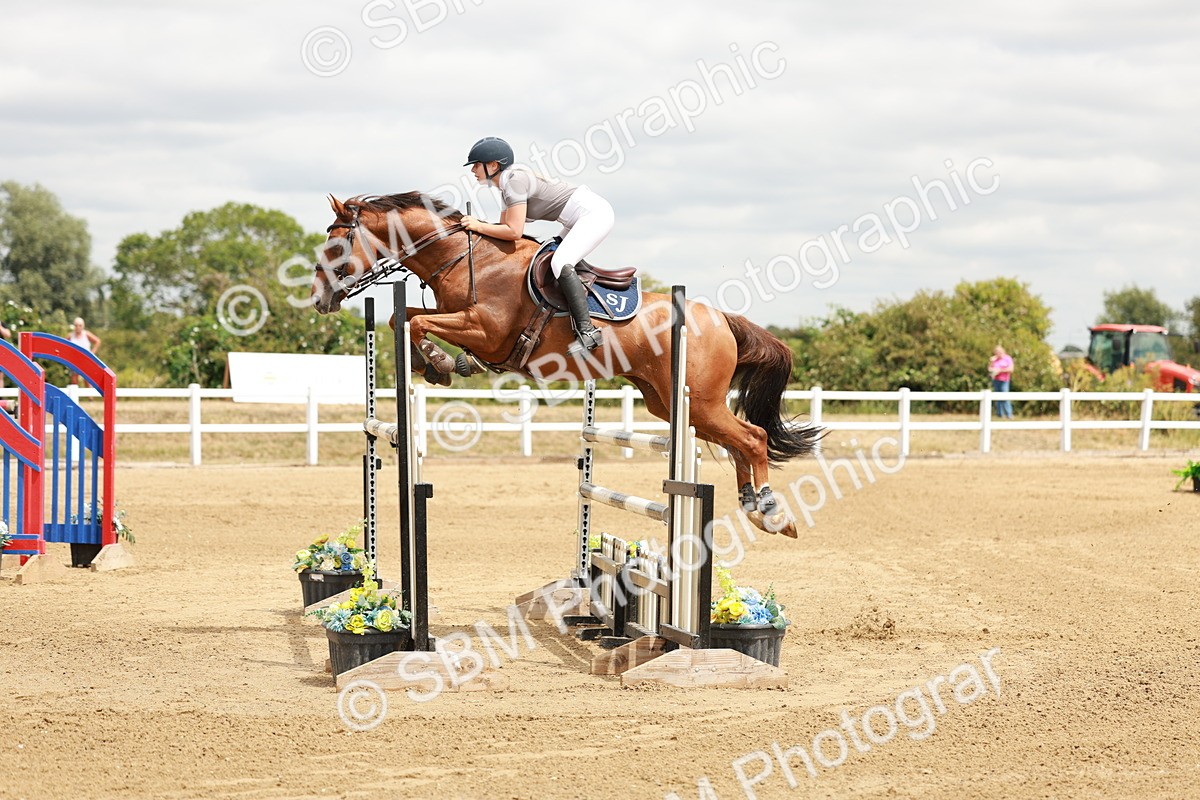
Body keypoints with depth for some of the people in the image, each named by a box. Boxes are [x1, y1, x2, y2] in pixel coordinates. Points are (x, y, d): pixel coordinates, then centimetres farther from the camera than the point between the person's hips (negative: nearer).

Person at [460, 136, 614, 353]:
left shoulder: (513, 180, -18)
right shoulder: (508, 180, 13)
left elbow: (514, 232, -23)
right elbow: (505, 226, 17)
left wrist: (478, 226, -13)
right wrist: (476, 223, 3)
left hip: (594, 213, -11)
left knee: (560, 263, -25)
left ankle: (587, 330, -28)